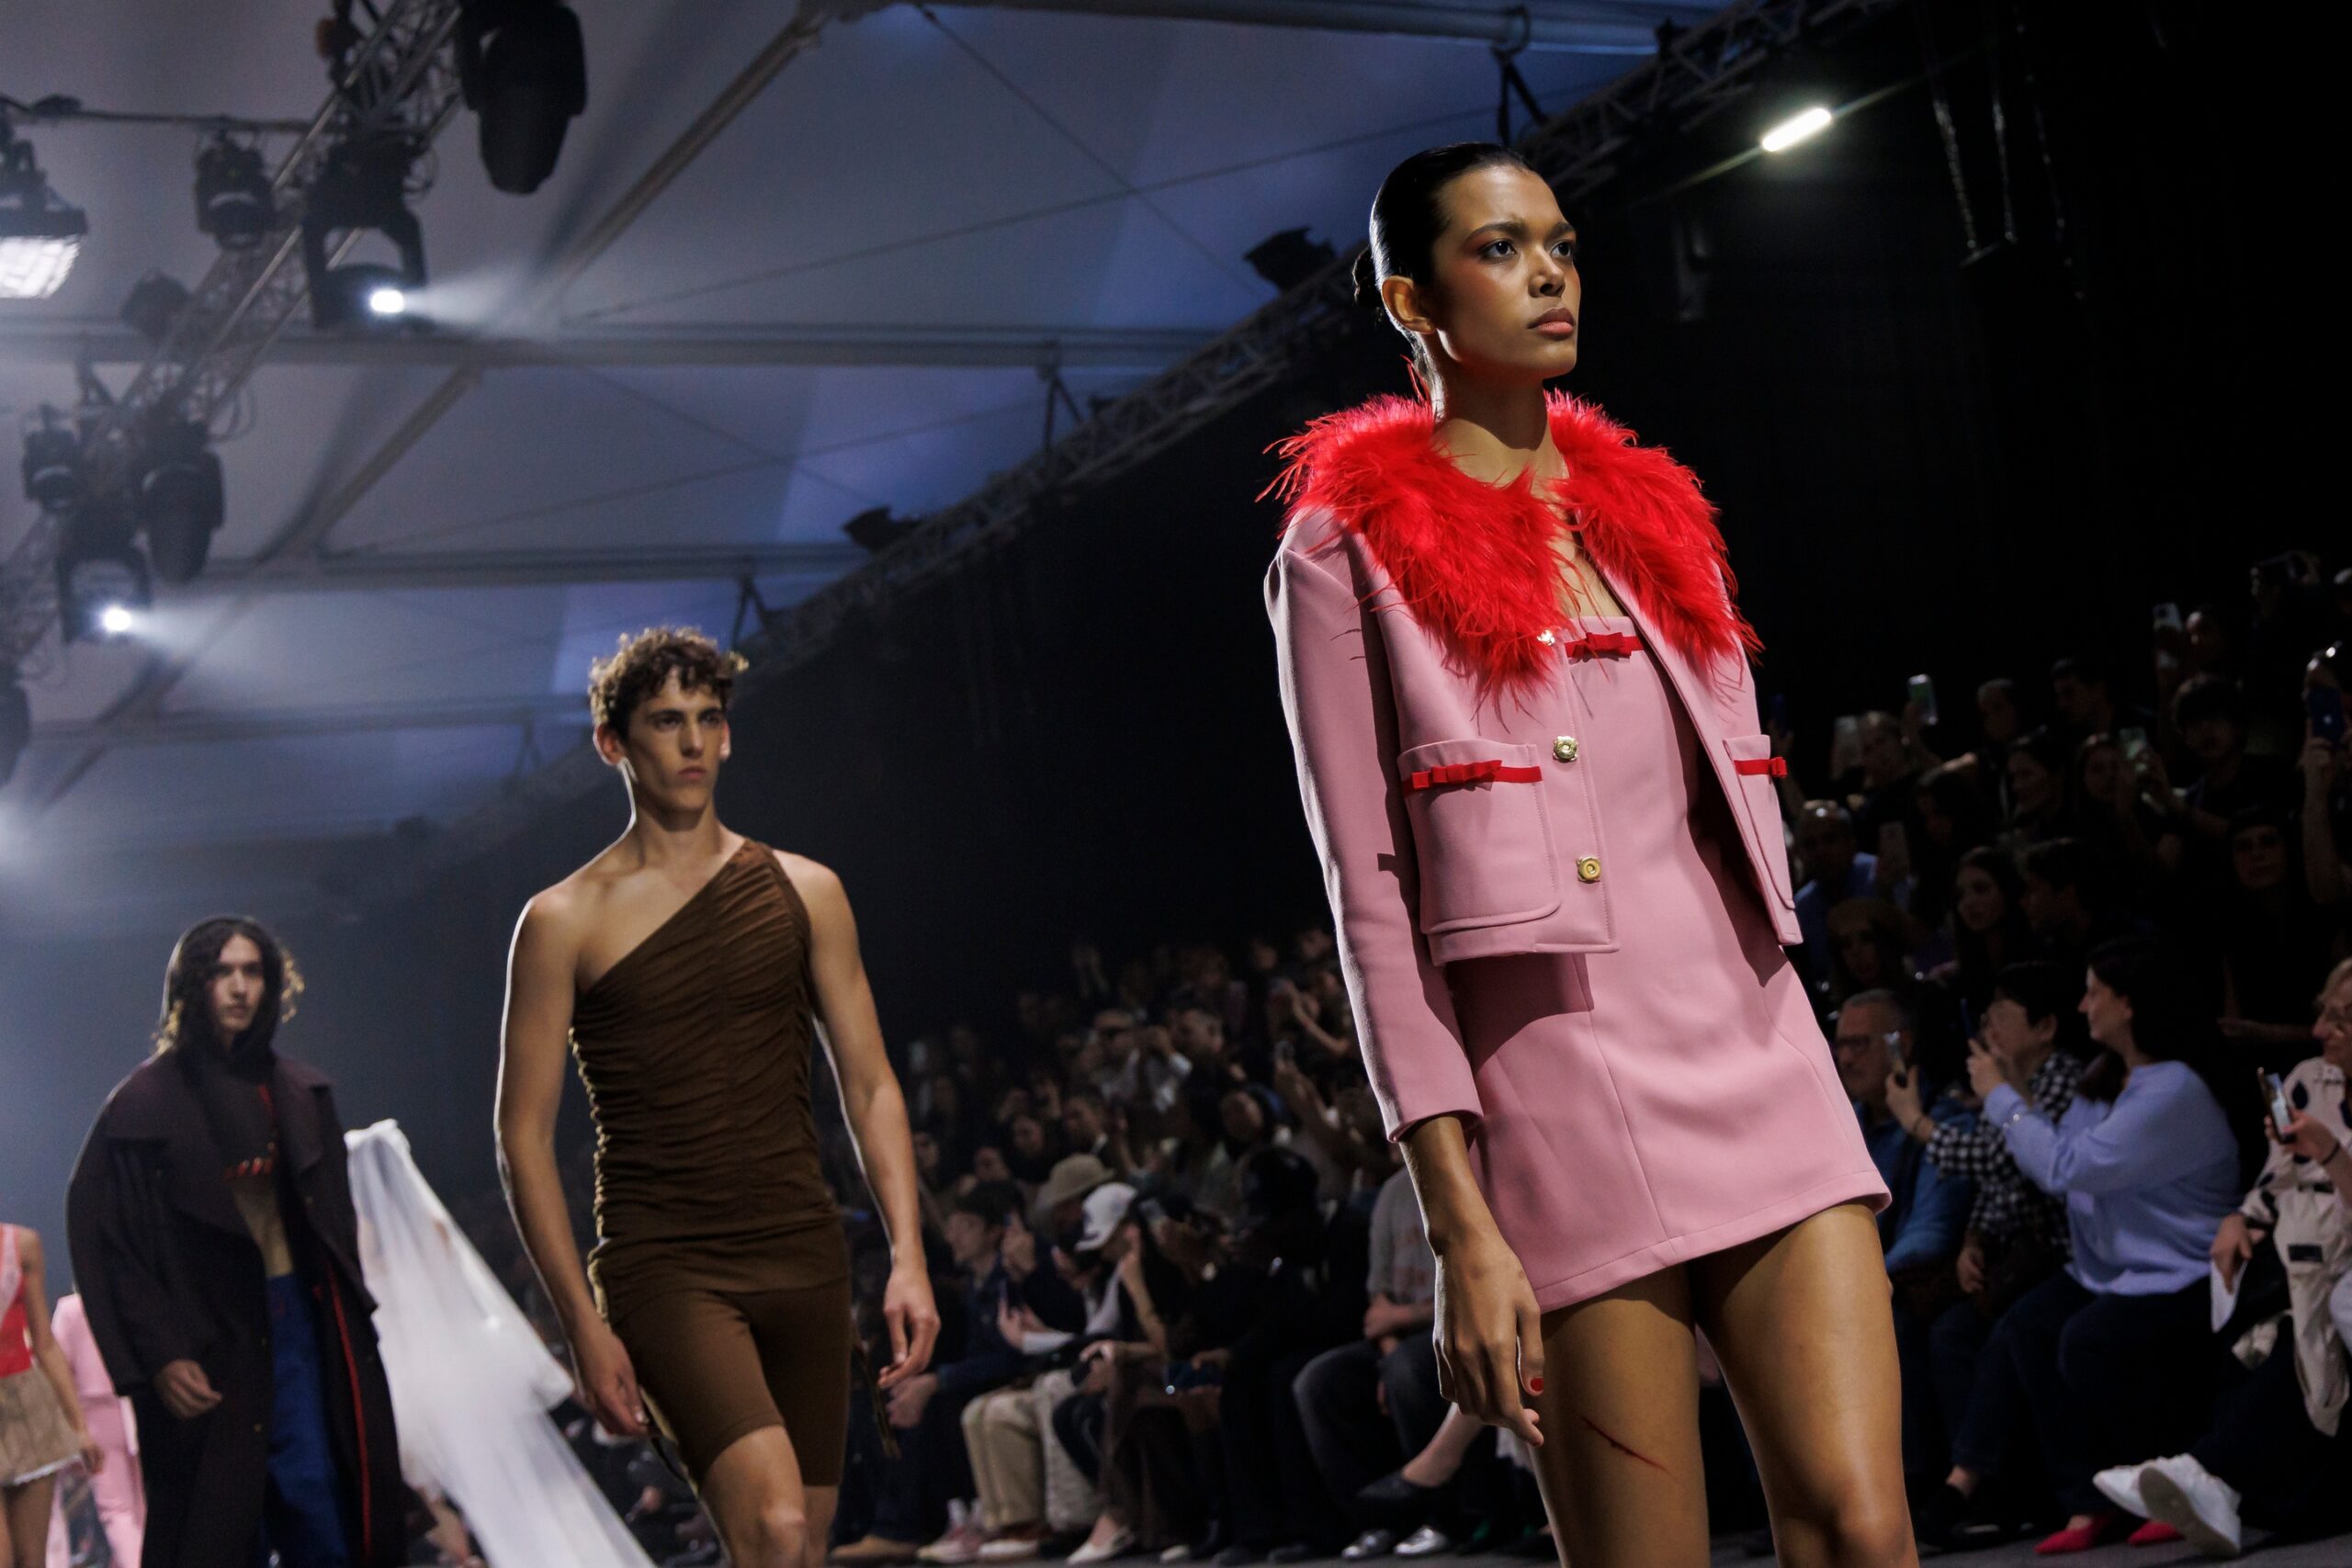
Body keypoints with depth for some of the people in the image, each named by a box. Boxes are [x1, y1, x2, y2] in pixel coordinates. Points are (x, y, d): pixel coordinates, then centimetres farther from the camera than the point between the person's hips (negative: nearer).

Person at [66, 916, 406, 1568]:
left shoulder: (300, 1092, 10)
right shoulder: (145, 1103, -7)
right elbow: (107, 1242, -9)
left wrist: (350, 1310, 9)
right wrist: (156, 1357, -15)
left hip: (300, 1321, 4)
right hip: (207, 1345, -4)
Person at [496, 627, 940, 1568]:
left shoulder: (804, 892, 9)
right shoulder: (565, 922, 0)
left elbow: (870, 1087, 9)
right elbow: (523, 1137, 0)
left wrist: (908, 1258, -2)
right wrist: (583, 1325, -7)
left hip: (803, 1259, 4)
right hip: (665, 1267, -4)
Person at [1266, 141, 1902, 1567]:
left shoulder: (1654, 509, 19)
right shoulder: (1349, 548, 2)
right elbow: (1373, 902, -5)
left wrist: (1790, 1081, 17)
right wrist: (1461, 1225, -12)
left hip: (1761, 1067, 5)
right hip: (1558, 1097, -5)